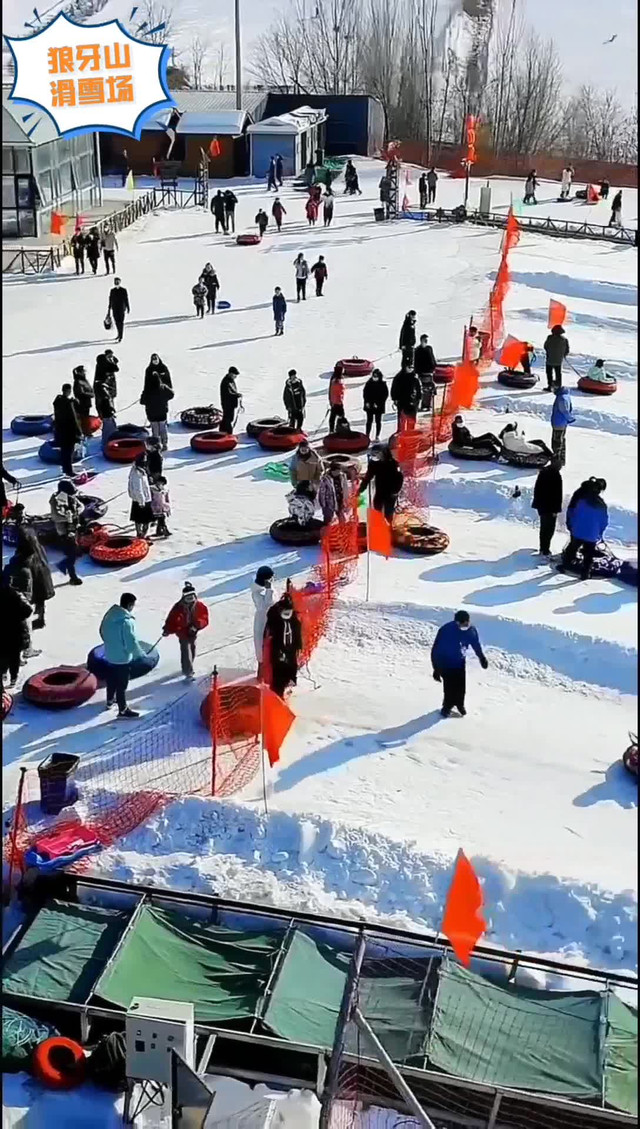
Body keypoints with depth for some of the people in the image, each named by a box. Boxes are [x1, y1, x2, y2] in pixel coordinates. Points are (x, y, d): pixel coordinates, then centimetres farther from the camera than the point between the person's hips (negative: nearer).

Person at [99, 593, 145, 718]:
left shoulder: (109, 614, -3)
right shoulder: (126, 621, -29)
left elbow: (102, 632, 10)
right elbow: (132, 642, -26)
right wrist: (142, 655, -12)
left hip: (109, 655, 8)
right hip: (122, 658, -8)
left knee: (111, 680, 26)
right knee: (121, 684, 6)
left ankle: (110, 700, 46)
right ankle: (123, 710, 18)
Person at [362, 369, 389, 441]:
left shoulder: (383, 384, -6)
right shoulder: (369, 383, 0)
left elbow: (385, 395, -6)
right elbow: (365, 392, 6)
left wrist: (378, 403, -13)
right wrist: (366, 402, -5)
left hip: (378, 406, -2)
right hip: (369, 406, 2)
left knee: (378, 421, 7)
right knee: (369, 421, 6)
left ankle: (377, 436, 13)